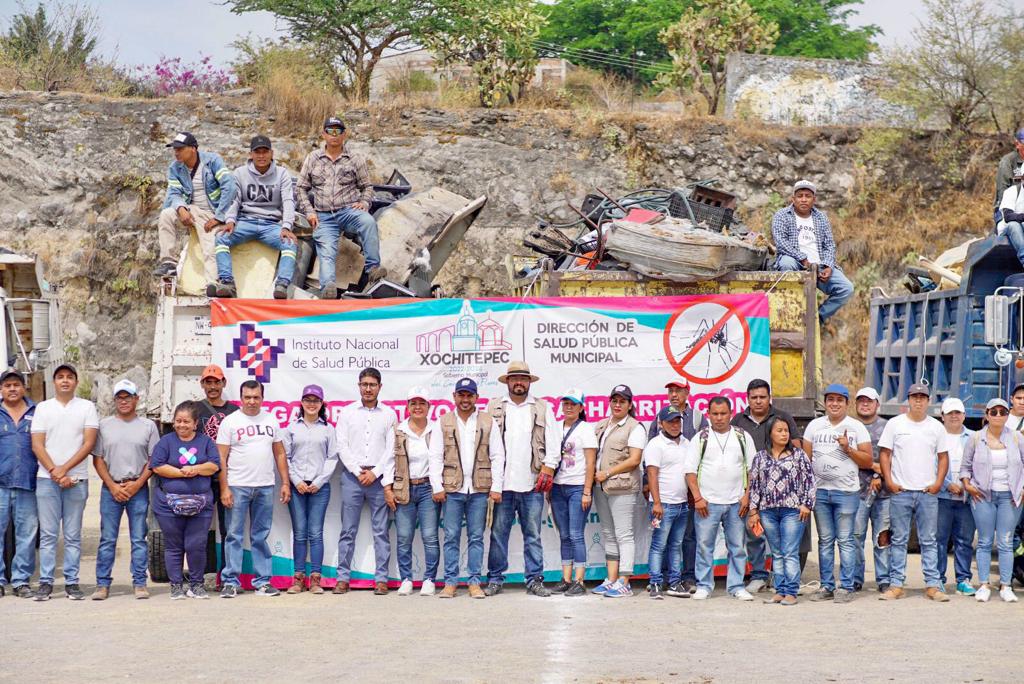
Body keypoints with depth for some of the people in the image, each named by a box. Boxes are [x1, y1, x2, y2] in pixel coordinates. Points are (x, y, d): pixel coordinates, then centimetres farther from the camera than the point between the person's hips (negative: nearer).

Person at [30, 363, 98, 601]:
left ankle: (72, 582, 5)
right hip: (46, 479, 1)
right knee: (48, 534, 0)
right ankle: (45, 582, 2)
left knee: (73, 535, 2)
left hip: (76, 479, -1)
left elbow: (89, 443, -2)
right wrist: (54, 472, -10)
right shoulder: (43, 408, 9)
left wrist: (65, 468, -11)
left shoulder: (87, 407, 6)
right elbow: (37, 445, 3)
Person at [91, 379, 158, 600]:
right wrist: (113, 486, -5)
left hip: (138, 489, 0)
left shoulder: (148, 426, 7)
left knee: (139, 539, 2)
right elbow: (97, 459, 6)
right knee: (107, 539, 1)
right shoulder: (104, 425, 8)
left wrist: (137, 484, -7)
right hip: (111, 488, 0)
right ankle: (102, 584, 5)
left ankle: (139, 583, 7)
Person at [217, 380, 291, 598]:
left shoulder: (271, 421, 11)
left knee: (260, 537, 8)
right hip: (237, 487, -3)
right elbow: (221, 458, -3)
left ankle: (262, 582, 12)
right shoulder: (230, 422, 0)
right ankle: (231, 582, 2)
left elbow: (280, 454, 14)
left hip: (265, 487, 3)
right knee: (235, 536, -1)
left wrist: (285, 483, 6)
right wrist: (224, 489, -11)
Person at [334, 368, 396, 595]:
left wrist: (375, 472, -7)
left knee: (381, 531, 0)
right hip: (352, 476, 0)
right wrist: (358, 472, -7)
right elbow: (342, 447, 2)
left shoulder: (389, 414, 8)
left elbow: (391, 450, 3)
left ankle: (381, 579, 3)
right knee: (348, 531, 1)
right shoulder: (347, 412, 8)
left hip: (378, 477, 0)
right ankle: (343, 577, 4)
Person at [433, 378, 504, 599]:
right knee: (451, 537, 1)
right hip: (452, 489, 0)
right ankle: (450, 582, 5)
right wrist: (437, 487, -3)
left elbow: (497, 456, 5)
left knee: (476, 537, 3)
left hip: (479, 489, 0)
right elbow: (436, 457, 6)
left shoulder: (488, 423, 8)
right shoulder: (443, 423, 8)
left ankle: (475, 582, 7)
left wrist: (496, 487, -3)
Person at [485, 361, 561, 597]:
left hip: (532, 483, 0)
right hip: (502, 482, 0)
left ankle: (535, 580, 8)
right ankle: (495, 579, 7)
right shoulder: (494, 407, 10)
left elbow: (553, 442, 8)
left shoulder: (543, 409, 11)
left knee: (533, 534, 4)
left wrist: (548, 468, -3)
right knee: (498, 533, 1)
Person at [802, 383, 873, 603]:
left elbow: (868, 461, 2)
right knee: (825, 541, 7)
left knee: (845, 541, -3)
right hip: (820, 491, 3)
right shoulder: (814, 426, 11)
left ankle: (846, 587, 0)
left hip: (847, 492, -3)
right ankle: (827, 586, 12)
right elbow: (805, 458, 10)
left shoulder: (856, 427, 5)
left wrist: (848, 449, -12)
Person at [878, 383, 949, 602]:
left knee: (929, 540, 4)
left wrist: (938, 483, -2)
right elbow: (884, 453, 2)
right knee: (899, 540, 2)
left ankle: (933, 585, 6)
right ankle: (896, 584, 5)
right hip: (900, 492, -1)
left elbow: (943, 457, 10)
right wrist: (889, 482, -6)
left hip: (928, 493, 1)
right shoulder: (895, 424, 3)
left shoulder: (936, 427, 8)